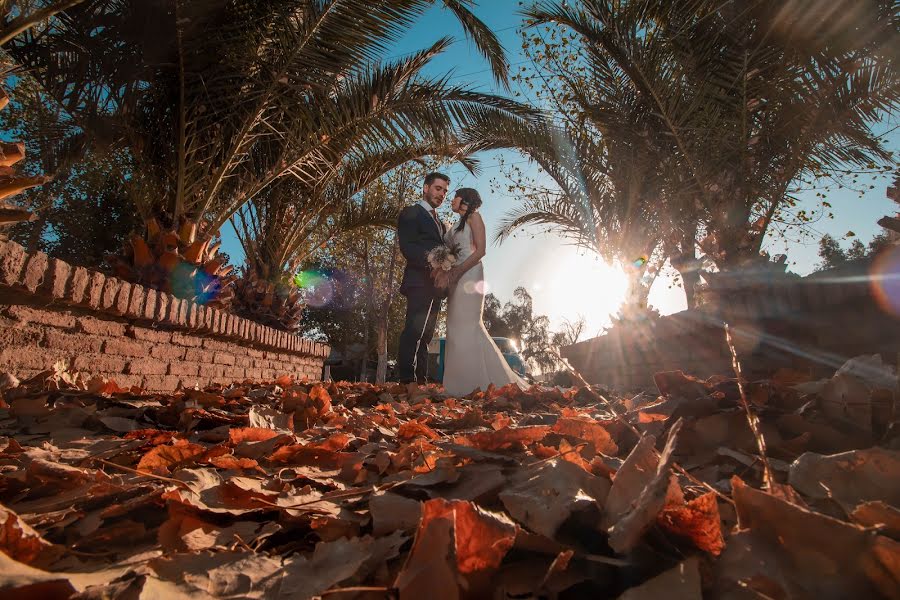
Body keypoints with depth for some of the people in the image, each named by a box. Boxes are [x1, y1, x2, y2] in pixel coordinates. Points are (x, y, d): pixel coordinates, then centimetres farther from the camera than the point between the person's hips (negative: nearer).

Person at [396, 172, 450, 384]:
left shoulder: (439, 222, 28)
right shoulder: (411, 213, 4)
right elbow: (407, 247, -10)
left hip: (435, 284, 8)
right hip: (420, 281, -8)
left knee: (424, 335, 6)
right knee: (414, 331, -17)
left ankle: (420, 381, 7)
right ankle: (406, 380, -19)